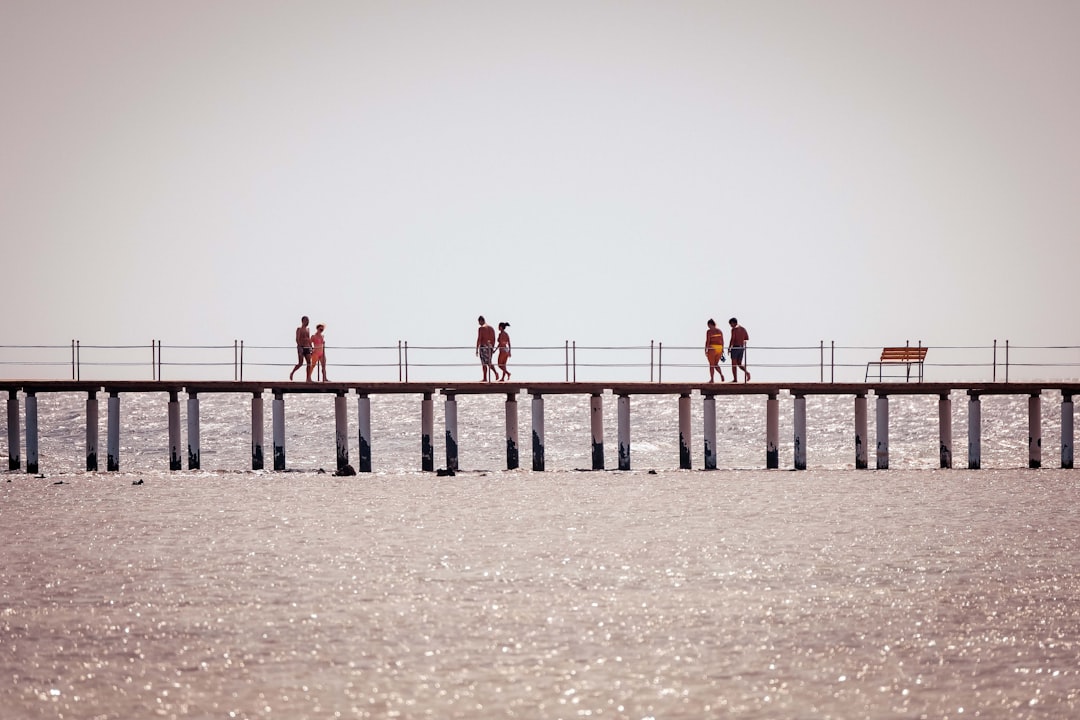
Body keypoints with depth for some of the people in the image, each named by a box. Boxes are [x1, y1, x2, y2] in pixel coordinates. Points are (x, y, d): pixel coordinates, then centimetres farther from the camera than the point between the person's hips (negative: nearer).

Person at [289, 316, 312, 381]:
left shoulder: (308, 330, 17)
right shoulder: (299, 329, -3)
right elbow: (297, 339, -13)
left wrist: (311, 349, 15)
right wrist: (300, 347, -25)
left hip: (307, 348, 6)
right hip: (301, 347, -6)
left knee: (309, 363, -4)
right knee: (300, 363, -9)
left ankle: (308, 378, -5)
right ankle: (292, 373, 11)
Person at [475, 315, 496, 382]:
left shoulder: (481, 328, -10)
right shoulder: (491, 328, 11)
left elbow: (479, 339, -14)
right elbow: (494, 339, 13)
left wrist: (477, 349, -11)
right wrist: (492, 348, 20)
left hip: (483, 347, -6)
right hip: (490, 347, 6)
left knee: (484, 363, -1)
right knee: (489, 363, 16)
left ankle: (485, 378, 0)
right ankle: (495, 372, -7)